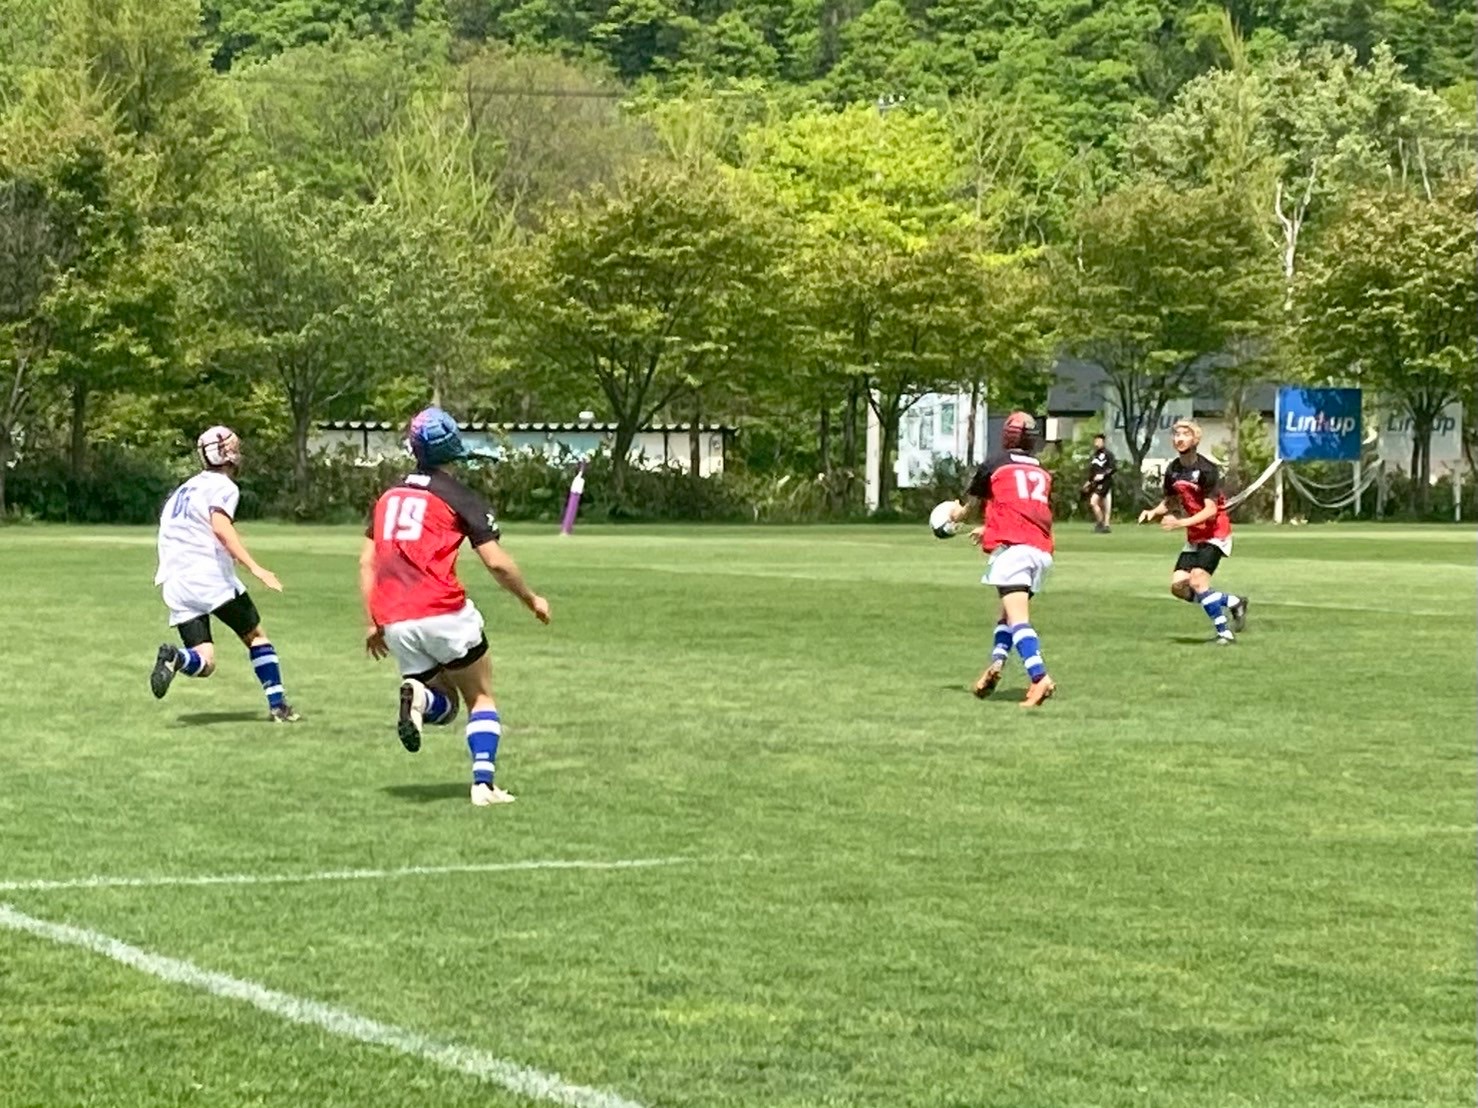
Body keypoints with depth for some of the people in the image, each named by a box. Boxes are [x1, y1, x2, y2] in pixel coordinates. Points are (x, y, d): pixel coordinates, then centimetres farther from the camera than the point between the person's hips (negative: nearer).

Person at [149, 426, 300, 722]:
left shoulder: (185, 489, 24)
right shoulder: (222, 487, -2)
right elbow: (221, 527, -20)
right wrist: (254, 567, -26)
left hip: (176, 586, 6)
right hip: (210, 576, -6)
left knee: (204, 664, 3)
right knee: (256, 636, 12)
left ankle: (175, 657, -28)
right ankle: (278, 705, 7)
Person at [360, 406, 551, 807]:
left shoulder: (388, 496, 17)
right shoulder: (459, 497, 0)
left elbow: (367, 562, 16)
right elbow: (496, 563, -4)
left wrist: (372, 623, 21)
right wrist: (532, 600, 11)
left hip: (394, 621, 5)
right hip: (442, 613, -5)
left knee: (444, 706, 17)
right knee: (481, 698, 12)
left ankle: (418, 695, -17)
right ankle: (484, 784, -3)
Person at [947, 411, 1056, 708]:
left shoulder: (993, 464, 11)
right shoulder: (1043, 473, 23)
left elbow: (966, 509, 24)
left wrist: (956, 516, 48)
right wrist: (988, 529, 52)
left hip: (1011, 547, -5)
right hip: (1041, 549, 5)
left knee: (1017, 616, -15)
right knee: (1010, 613, 20)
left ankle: (1040, 678, -32)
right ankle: (997, 661, -1)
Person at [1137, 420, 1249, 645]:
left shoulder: (1206, 469, -19)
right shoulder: (1173, 470, 3)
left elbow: (1211, 510, -24)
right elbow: (1169, 501, 18)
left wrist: (1181, 523, -34)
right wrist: (1153, 512, -3)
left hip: (1215, 532, -8)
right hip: (1194, 537, 8)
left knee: (1198, 579, -23)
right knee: (1178, 586, -1)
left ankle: (1225, 632, -13)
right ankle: (1233, 602, 15)